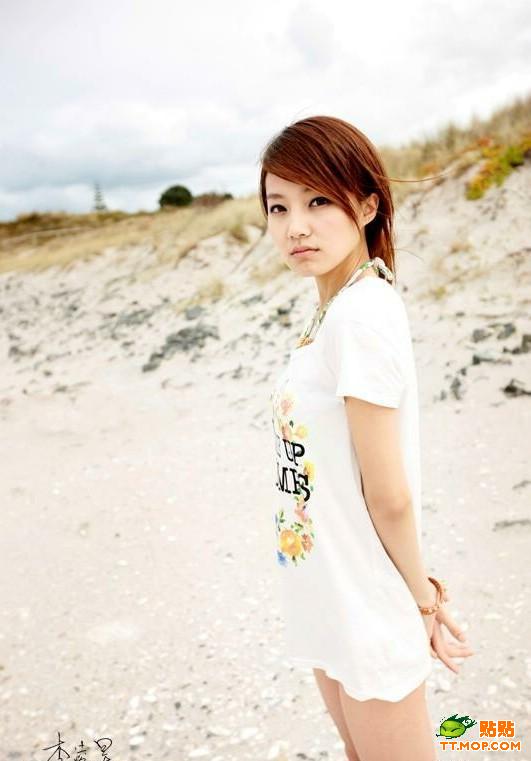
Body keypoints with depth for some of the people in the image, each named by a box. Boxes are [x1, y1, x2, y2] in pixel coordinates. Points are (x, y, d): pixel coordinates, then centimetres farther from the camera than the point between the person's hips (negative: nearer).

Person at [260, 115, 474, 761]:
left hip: (367, 605, -8)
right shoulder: (334, 308, 2)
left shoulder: (362, 313, -26)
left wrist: (422, 594, -7)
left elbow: (389, 494, -21)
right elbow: (334, 470, 5)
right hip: (329, 593, 8)